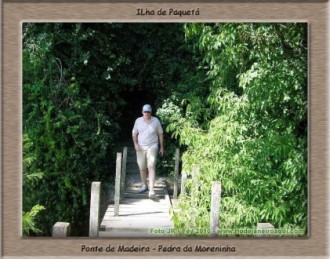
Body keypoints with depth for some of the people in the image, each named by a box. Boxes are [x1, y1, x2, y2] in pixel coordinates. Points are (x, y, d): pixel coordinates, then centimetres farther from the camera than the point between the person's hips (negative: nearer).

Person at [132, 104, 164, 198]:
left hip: (152, 147, -3)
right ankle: (144, 185, 31)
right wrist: (135, 143, -7)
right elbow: (134, 133, 9)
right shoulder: (138, 121, 2)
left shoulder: (156, 121, -2)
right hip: (140, 147, 3)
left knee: (151, 167, -15)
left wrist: (162, 147, 7)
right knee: (142, 168, 10)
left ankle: (151, 190, -20)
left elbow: (160, 134, 7)